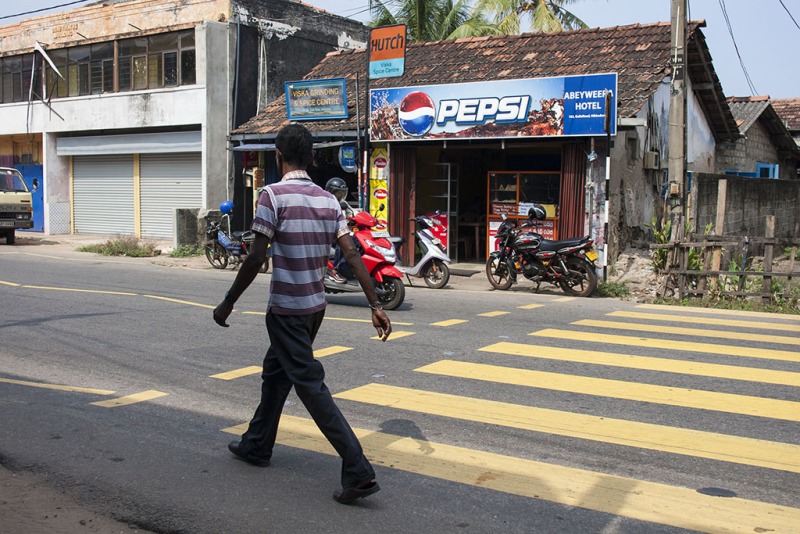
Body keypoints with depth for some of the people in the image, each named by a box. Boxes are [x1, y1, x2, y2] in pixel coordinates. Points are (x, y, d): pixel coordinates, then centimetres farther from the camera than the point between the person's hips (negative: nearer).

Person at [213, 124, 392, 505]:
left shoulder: (273, 195, -14)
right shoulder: (328, 199, 4)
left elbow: (256, 258, -18)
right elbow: (352, 254, -2)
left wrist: (228, 302, -7)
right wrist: (375, 306, -3)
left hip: (286, 309, -8)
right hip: (315, 305, 8)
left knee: (309, 384, -5)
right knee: (274, 372, 23)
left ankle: (358, 471, -10)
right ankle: (256, 446, 39)